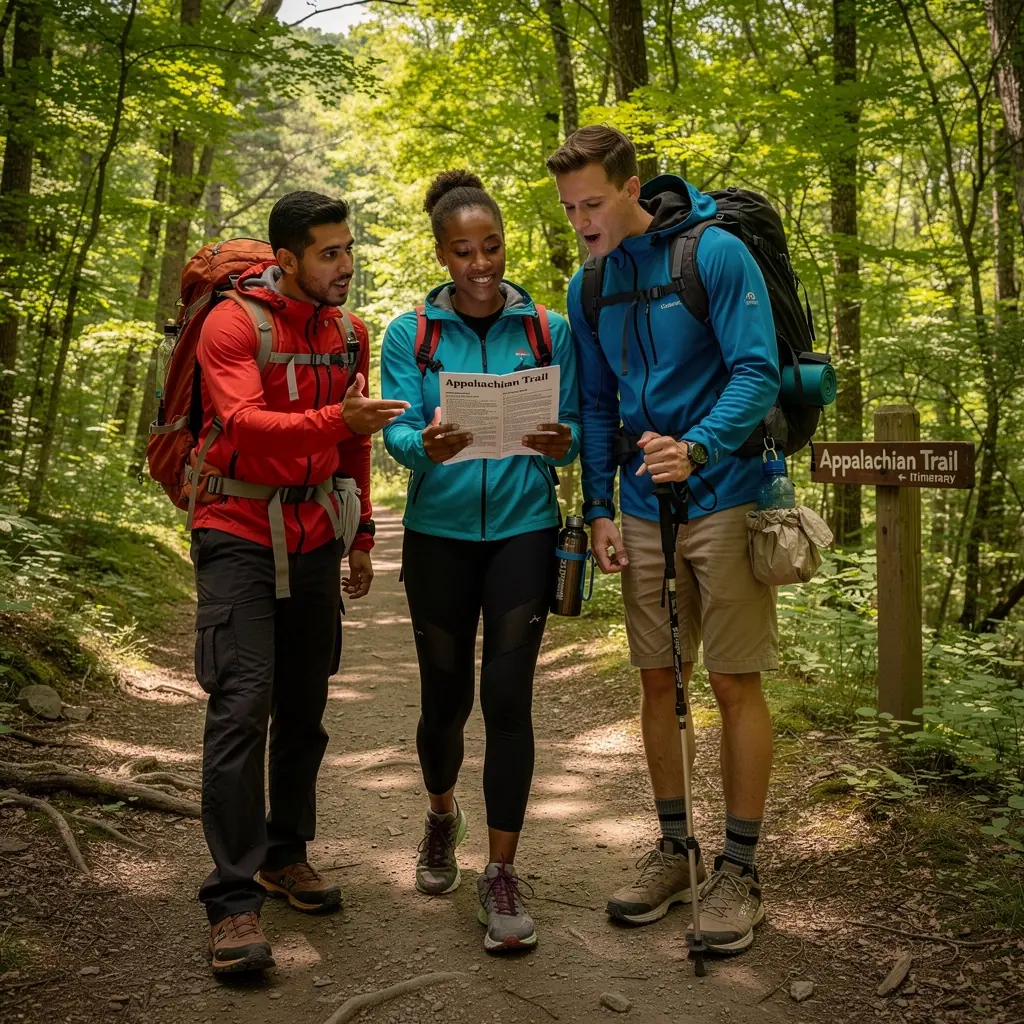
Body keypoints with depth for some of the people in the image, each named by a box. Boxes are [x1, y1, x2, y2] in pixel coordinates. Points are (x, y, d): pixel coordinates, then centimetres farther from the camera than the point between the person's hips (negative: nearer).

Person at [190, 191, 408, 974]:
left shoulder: (350, 334, 9)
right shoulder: (233, 325, -9)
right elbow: (243, 423, -25)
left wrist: (362, 536, 16)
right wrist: (337, 419, -38)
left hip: (314, 539, 6)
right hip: (240, 534, -5)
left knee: (304, 705, 10)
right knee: (242, 706, -11)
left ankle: (285, 854, 26)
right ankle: (234, 898, -5)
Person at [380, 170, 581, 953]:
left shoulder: (549, 329, 2)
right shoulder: (411, 333, 1)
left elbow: (572, 432, 0)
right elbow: (397, 431, -8)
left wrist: (561, 442, -24)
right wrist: (425, 446, -31)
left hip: (522, 529, 0)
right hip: (439, 532, 1)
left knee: (507, 696, -6)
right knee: (445, 697, 10)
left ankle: (502, 871, 7)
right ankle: (442, 815, 40)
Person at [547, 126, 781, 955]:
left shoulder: (717, 254, -10)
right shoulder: (588, 288, 8)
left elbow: (758, 374, -16)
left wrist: (698, 449, -31)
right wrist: (600, 507, 5)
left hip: (724, 498, -5)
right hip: (645, 510, 6)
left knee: (735, 684, 0)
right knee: (657, 680, 10)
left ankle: (739, 870, 14)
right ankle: (674, 852, 25)